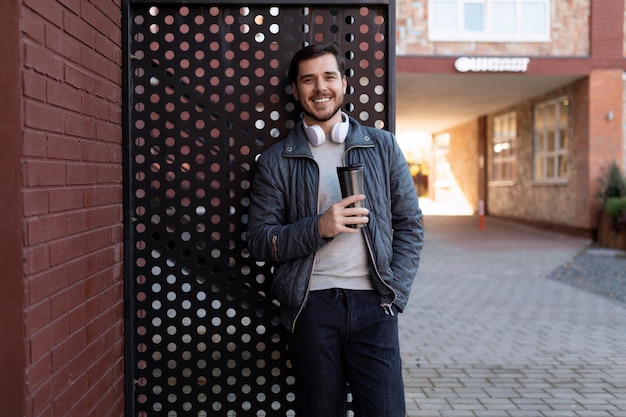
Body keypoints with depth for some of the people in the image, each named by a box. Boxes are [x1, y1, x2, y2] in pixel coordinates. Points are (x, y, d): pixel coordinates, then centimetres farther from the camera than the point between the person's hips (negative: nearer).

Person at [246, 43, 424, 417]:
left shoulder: (383, 146, 9)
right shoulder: (276, 161, 5)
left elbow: (410, 226, 9)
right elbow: (260, 242, 1)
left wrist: (395, 293, -2)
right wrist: (319, 227, -14)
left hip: (373, 303, 1)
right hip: (312, 304, 0)